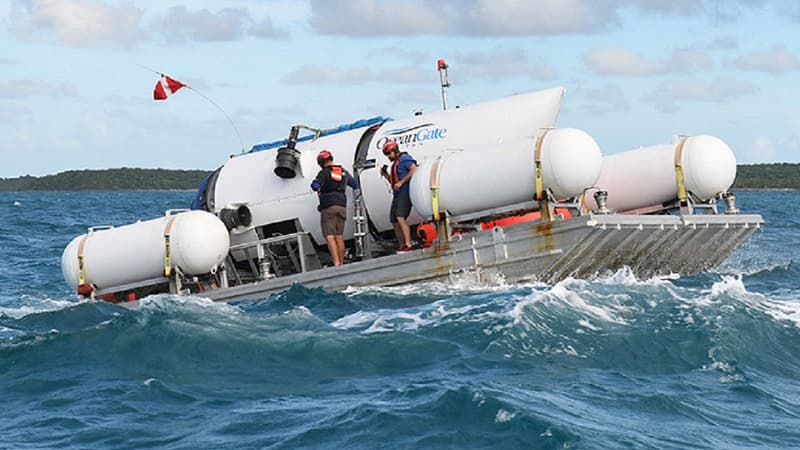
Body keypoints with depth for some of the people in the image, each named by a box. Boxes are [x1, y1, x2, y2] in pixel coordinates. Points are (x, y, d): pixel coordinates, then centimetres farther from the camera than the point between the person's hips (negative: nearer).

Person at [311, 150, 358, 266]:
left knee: (329, 236, -8)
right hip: (342, 206, 6)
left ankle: (336, 263, -21)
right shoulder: (344, 172, 13)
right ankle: (342, 263, 12)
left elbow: (315, 186, -18)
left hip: (328, 207, -6)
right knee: (339, 236, 12)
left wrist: (318, 188, 6)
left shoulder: (324, 173, -5)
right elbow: (355, 185, 26)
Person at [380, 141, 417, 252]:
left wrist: (401, 182, -20)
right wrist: (385, 174, 14)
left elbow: (414, 170, -19)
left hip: (405, 193, -10)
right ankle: (401, 246, 11)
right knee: (394, 221, 7)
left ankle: (408, 244, -29)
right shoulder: (395, 163, 25)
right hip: (397, 195, 10)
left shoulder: (404, 158, -3)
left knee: (400, 217, -23)